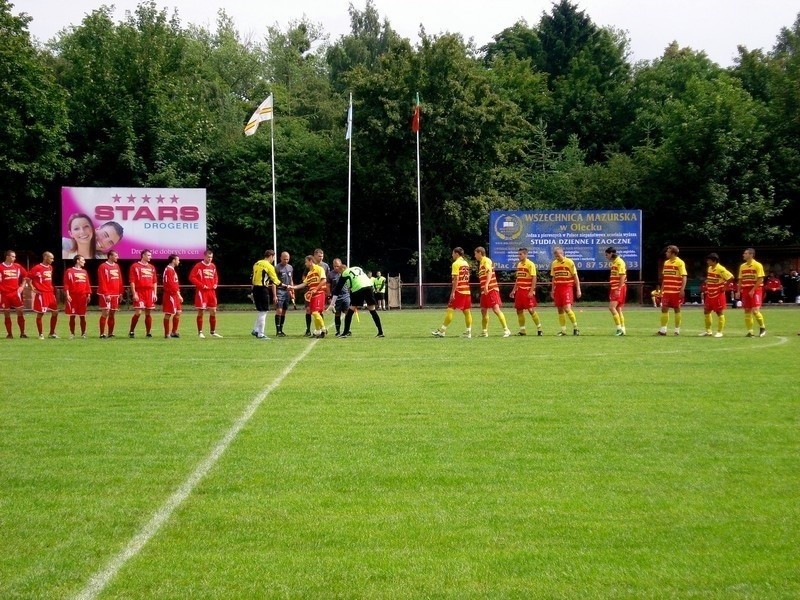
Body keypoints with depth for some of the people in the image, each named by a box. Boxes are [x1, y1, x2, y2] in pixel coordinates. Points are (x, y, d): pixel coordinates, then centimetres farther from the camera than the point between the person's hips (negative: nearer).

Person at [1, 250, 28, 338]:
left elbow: (25, 276, 19)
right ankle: (9, 334, 11)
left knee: (20, 312, 0)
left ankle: (22, 333, 7)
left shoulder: (17, 266, 6)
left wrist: (22, 286, 10)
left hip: (15, 293, 2)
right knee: (7, 314, 4)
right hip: (4, 294, -2)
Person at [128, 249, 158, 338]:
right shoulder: (135, 266, 0)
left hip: (149, 293, 5)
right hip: (139, 292, -5)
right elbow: (132, 281, -5)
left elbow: (155, 282, 16)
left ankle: (148, 333, 10)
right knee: (138, 312, -10)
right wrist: (134, 294, -12)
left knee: (148, 313, 6)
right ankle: (131, 331, 3)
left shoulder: (152, 267, 15)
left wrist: (154, 294, 8)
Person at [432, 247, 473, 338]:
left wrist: (453, 292, -15)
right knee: (467, 311, 6)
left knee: (450, 310, -7)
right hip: (466, 291, 8)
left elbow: (456, 279, -14)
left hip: (459, 291, -8)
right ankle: (468, 331, 5)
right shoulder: (466, 263, 15)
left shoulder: (456, 264, -8)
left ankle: (442, 331, -7)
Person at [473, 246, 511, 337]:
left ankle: (506, 330, -15)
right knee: (483, 310, 11)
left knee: (496, 309, -14)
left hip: (491, 290, -10)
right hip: (485, 291, 10)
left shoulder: (486, 261, -7)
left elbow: (489, 272, -21)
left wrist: (486, 285, -31)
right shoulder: (481, 262, 20)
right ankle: (484, 332, 19)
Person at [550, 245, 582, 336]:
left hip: (567, 288, -5)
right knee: (560, 310, 4)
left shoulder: (569, 262, -5)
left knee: (567, 308, -15)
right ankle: (563, 330, 11)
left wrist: (578, 290, -7)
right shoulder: (554, 263, 10)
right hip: (557, 288, 5)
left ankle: (575, 327, -1)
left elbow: (575, 277, -3)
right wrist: (553, 291, 15)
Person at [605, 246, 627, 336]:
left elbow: (622, 276, -18)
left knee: (612, 307, -18)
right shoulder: (614, 262, 16)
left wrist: (619, 289, -22)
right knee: (618, 309, 10)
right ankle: (622, 329, 13)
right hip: (614, 288, 10)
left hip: (619, 288, -10)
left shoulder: (619, 262, -11)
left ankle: (619, 328, -17)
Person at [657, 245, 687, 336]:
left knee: (677, 309, 1)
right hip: (667, 291, 6)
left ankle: (677, 330, 8)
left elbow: (684, 277, -12)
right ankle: (663, 329, 5)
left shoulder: (680, 263, -8)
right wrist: (662, 289, 14)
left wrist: (682, 289, -21)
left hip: (676, 291, -6)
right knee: (664, 309, 2)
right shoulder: (666, 263, 13)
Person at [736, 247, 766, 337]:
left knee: (755, 310, -15)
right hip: (745, 291, 6)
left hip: (755, 290, -6)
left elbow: (760, 280, -12)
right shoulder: (742, 266, 12)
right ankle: (750, 331, 8)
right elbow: (740, 280, 16)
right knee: (747, 311, 3)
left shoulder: (758, 265, -7)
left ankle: (762, 327, 5)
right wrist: (738, 291, 7)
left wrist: (753, 290, -18)